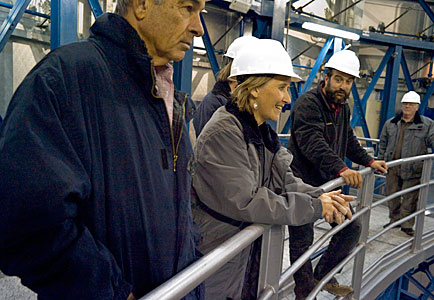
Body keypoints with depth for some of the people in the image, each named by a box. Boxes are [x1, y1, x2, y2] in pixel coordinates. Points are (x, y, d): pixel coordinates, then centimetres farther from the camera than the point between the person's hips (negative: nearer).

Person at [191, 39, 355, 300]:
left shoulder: (262, 132, 5)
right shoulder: (223, 133, -25)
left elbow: (284, 181, 3)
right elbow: (244, 201, -29)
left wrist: (320, 195, -16)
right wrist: (315, 207, -23)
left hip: (240, 248, 8)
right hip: (212, 256, -8)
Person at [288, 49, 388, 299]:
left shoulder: (343, 107, 12)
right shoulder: (308, 103, -17)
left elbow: (349, 141, 26)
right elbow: (313, 142, -31)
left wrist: (369, 161, 18)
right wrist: (341, 169, -41)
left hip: (329, 184, 9)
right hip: (303, 184, -8)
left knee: (352, 228, 13)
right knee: (302, 241, 4)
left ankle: (323, 275, 29)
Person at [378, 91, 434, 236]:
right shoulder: (390, 124, 10)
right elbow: (383, 144, 15)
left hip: (412, 169, -3)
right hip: (392, 167, 3)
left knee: (410, 198, 2)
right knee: (392, 195, 12)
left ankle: (407, 225, 16)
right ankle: (394, 219, 28)